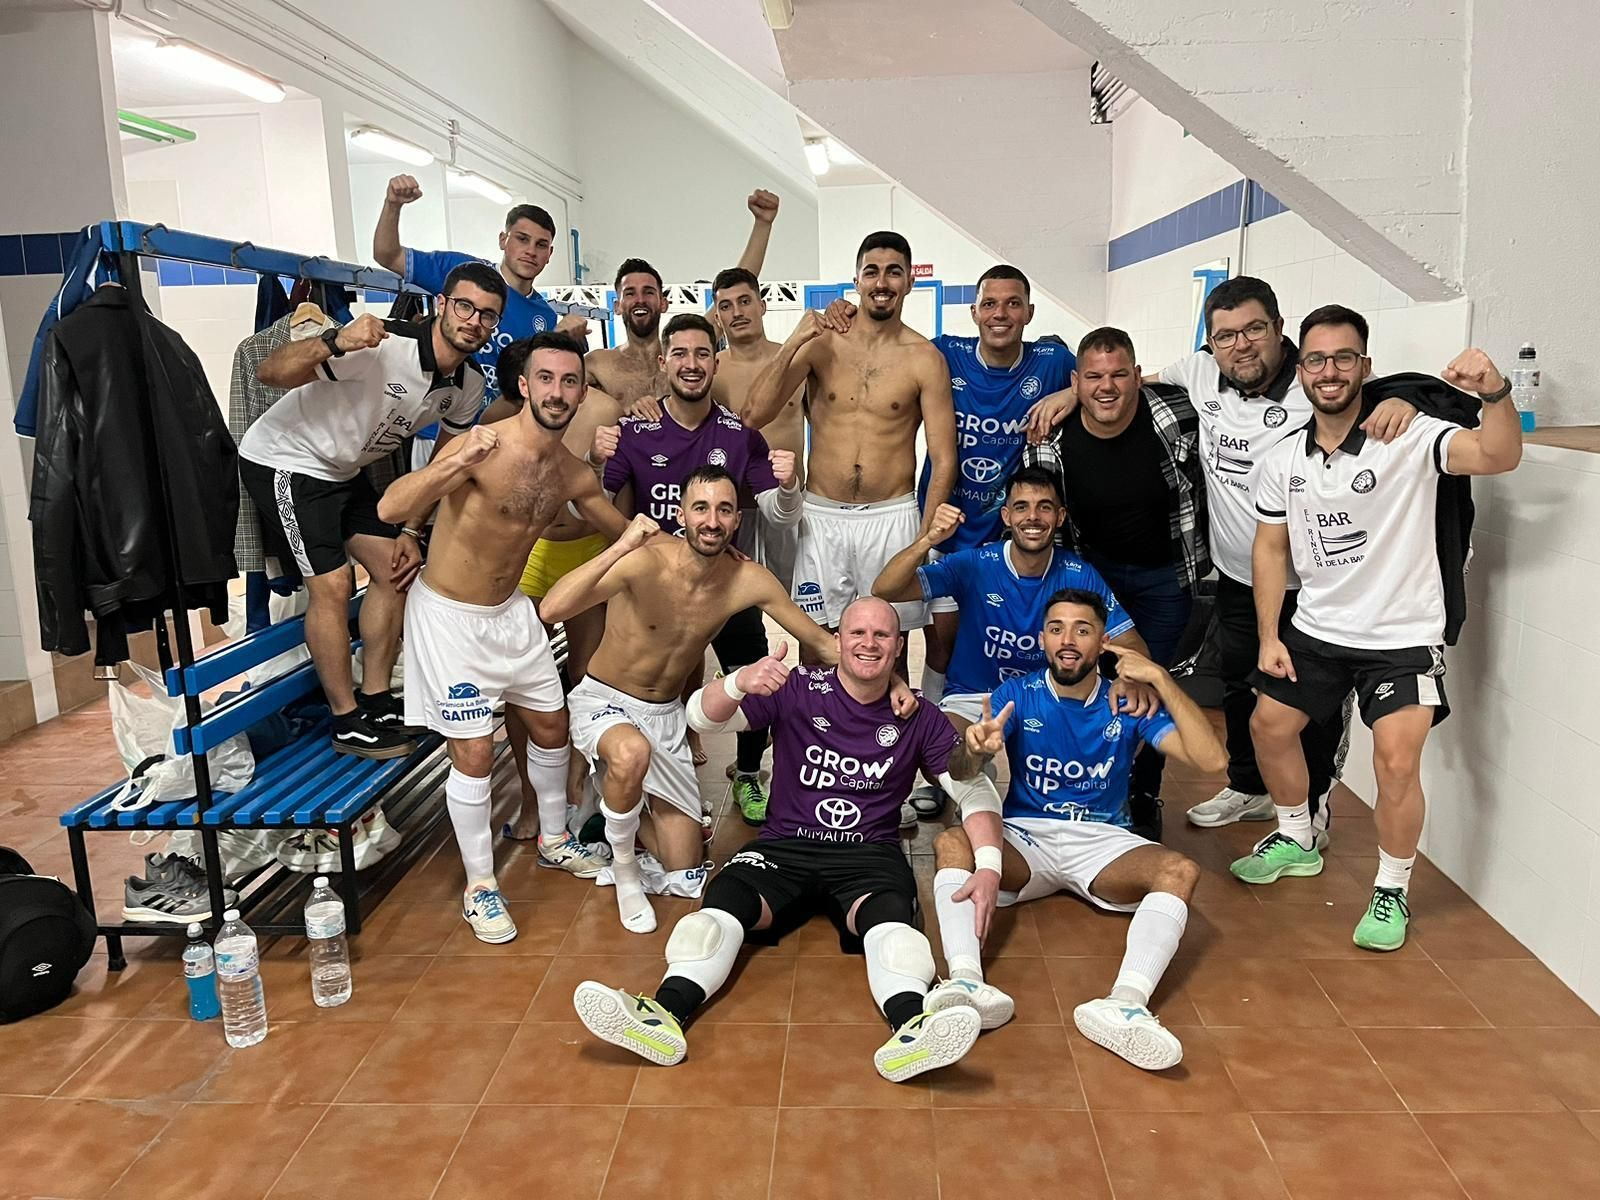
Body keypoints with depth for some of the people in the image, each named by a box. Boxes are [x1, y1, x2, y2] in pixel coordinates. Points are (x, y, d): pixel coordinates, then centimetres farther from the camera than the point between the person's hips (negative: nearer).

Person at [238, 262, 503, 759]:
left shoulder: (469, 386, -6)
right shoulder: (383, 344, -31)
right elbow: (269, 373, -33)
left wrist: (413, 531, 1)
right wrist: (334, 342, -51)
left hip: (345, 471, 8)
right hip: (284, 462, -8)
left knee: (394, 567, 4)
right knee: (332, 584, -10)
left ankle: (376, 700, 16)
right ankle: (348, 723, 3)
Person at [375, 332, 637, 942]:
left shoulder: (573, 474, -3)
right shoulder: (482, 447, -25)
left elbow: (629, 532, 14)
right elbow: (390, 508, -34)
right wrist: (455, 463, -49)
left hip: (511, 611, 7)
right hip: (448, 616, -7)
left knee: (551, 726, 17)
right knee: (475, 751, -4)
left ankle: (554, 839, 40)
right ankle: (479, 886, 15)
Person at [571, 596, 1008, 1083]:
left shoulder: (918, 718, 7)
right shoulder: (800, 690, 1)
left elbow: (975, 790, 6)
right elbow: (704, 715, -9)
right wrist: (740, 683, -33)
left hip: (870, 855, 0)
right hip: (785, 846, 0)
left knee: (890, 919, -33)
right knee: (723, 900, -29)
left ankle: (911, 1031, -57)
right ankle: (664, 1016, -47)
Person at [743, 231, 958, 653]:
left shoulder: (925, 359, -2)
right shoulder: (820, 343, 2)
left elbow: (943, 460, -2)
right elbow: (753, 415, -5)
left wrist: (923, 539, -8)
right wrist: (792, 344, -12)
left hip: (892, 518, -1)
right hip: (821, 517, 1)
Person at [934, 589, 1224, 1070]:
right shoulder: (1016, 695, 0)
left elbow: (1210, 759, -11)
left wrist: (1159, 678, -16)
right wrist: (978, 749, -43)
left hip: (1101, 841, 1)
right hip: (1024, 837, 0)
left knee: (1180, 871, -29)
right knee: (951, 843, -30)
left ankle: (1125, 1003, -50)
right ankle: (966, 984, -51)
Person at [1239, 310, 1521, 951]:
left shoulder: (1409, 438, -17)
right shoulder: (1281, 461, -2)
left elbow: (1499, 456, -32)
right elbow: (1271, 548, 5)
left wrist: (1494, 392, -51)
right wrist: (1268, 636, 1)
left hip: (1402, 636, -5)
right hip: (1316, 630, 5)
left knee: (1396, 760, -15)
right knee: (1269, 725, 13)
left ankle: (1392, 892, 8)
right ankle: (1296, 840, 38)